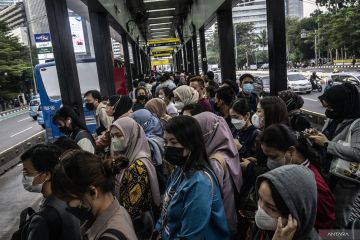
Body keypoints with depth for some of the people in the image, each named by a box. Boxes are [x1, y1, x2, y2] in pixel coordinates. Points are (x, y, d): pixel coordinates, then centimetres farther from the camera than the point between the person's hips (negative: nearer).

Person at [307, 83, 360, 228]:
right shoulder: (333, 118, 5)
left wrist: (326, 143, -24)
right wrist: (317, 137, -7)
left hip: (344, 179, -7)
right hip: (326, 173, 7)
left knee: (336, 218, 10)